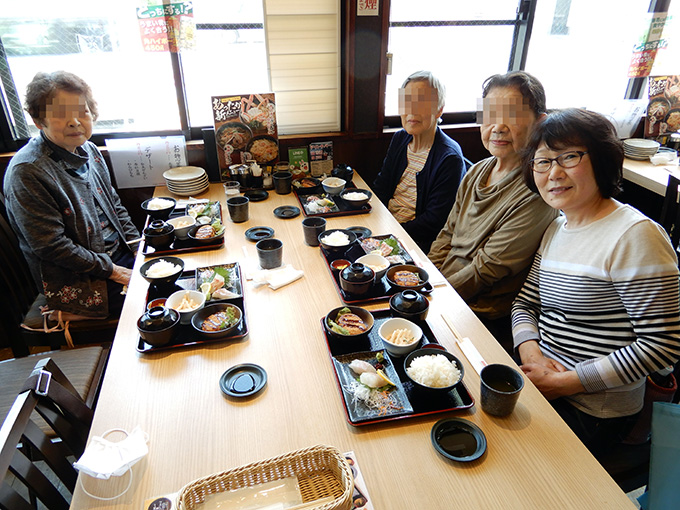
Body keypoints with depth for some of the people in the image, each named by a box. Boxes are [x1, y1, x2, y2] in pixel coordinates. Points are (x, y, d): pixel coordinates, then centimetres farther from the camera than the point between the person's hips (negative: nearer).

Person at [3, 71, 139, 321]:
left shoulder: (88, 150, 4)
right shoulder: (27, 172, -20)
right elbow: (50, 246, -20)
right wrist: (111, 270, -17)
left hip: (121, 252, 8)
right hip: (80, 280, -7)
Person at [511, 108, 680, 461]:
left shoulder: (636, 236, -17)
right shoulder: (556, 229, 8)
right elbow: (525, 303, 11)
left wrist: (567, 382, -18)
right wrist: (531, 352, -9)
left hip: (592, 411, -6)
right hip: (541, 381, 7)